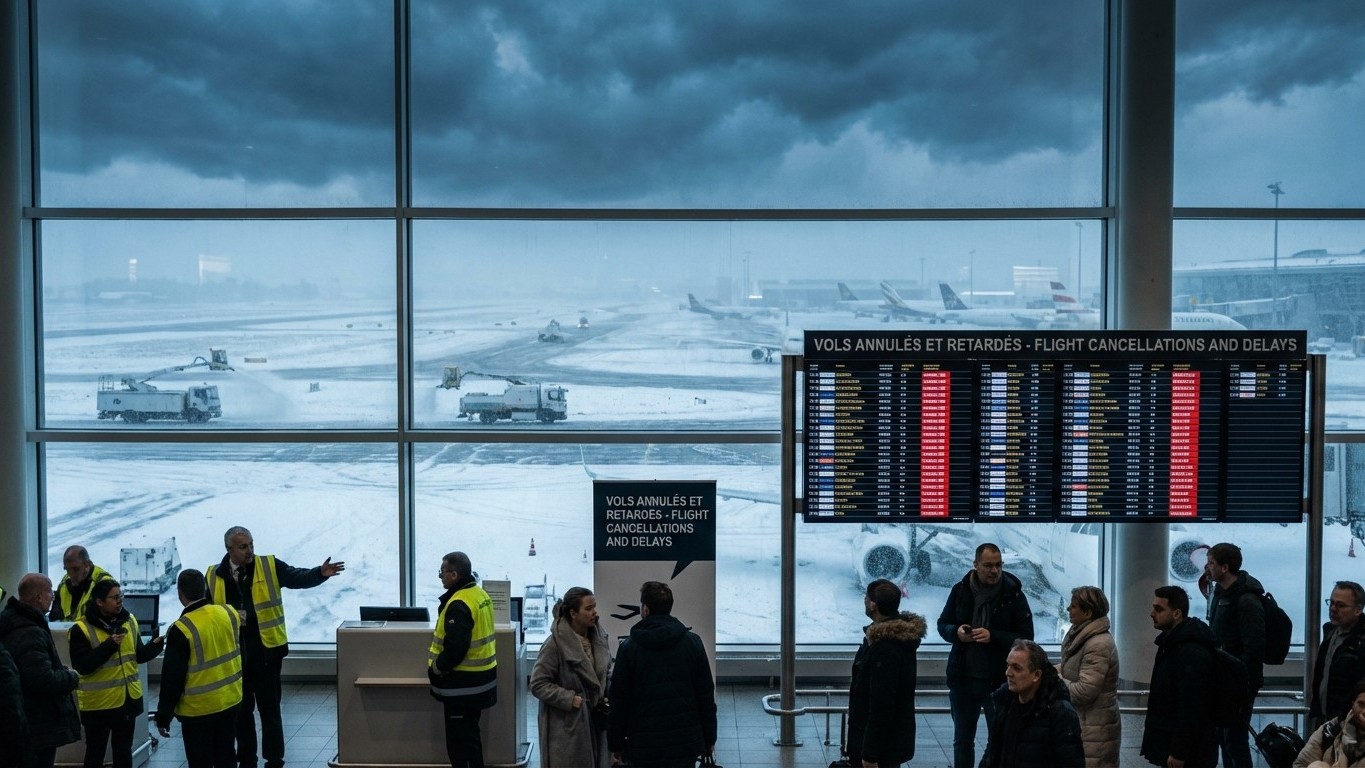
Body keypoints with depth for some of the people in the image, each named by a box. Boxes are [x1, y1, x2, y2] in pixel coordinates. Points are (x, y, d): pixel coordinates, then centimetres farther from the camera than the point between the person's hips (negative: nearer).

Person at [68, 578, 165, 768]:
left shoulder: (129, 621, 3)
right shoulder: (81, 629, -15)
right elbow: (82, 666, -22)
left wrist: (156, 644, -11)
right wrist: (109, 645, -29)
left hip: (128, 699, 5)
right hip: (98, 703, -5)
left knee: (124, 749, 18)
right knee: (96, 751, 7)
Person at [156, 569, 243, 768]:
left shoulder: (181, 629, -20)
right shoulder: (229, 613, -5)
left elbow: (172, 678, -14)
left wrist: (163, 716, -6)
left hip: (199, 708, -6)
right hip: (230, 699, 6)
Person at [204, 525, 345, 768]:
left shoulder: (269, 566, -2)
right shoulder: (214, 575, 3)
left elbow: (299, 578, -13)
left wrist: (321, 573, -33)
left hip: (266, 652, -2)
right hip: (233, 654, 2)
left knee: (269, 709, 4)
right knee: (241, 710, 14)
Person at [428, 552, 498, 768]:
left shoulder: (458, 605, -23)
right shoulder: (480, 594, 8)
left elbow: (455, 648, -28)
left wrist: (436, 668, -13)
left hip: (463, 683, -10)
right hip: (481, 677, 10)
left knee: (459, 738, -1)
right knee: (470, 732, 20)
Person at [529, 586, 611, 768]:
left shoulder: (600, 638, 4)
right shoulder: (556, 644, -15)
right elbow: (538, 685, -14)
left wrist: (608, 696, 1)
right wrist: (571, 699, -19)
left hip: (596, 722, 6)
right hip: (566, 727, -6)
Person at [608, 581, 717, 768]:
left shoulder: (629, 647, -3)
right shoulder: (693, 642, 1)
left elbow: (619, 699, -1)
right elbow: (706, 694, 2)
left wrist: (616, 744, 7)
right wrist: (709, 738, 10)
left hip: (644, 744, -1)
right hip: (686, 742, 1)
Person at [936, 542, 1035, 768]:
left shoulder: (1013, 594, -8)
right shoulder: (960, 590, 0)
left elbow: (1026, 636, -9)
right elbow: (943, 625, 9)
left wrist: (993, 636, -23)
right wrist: (956, 632, -13)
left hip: (999, 680, -3)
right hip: (963, 678, 3)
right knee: (962, 740, 16)